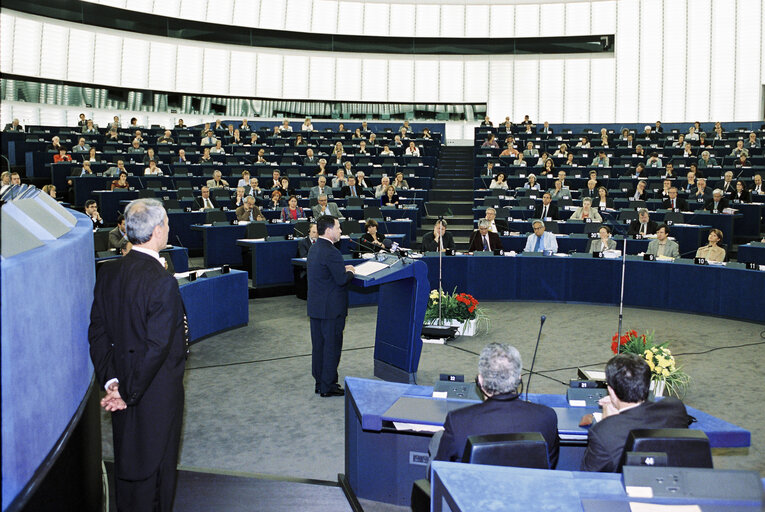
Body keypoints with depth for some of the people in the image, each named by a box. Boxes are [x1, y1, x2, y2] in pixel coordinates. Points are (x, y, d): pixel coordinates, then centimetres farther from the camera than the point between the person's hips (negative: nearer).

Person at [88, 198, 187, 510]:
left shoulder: (108, 272, -2)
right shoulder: (162, 282, -24)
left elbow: (98, 333, -1)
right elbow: (157, 347, -25)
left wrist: (110, 381, -4)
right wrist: (128, 394, -15)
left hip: (122, 384, 7)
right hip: (157, 391, -7)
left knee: (126, 465, 22)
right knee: (155, 470, 11)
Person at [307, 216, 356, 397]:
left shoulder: (314, 249, 9)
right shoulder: (331, 253, -21)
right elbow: (342, 280, -23)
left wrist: (343, 270, 11)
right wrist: (350, 272, -2)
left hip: (315, 306, 9)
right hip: (331, 308, -9)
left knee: (318, 345, 15)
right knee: (332, 346, 1)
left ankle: (319, 383, 25)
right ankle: (328, 386, 8)